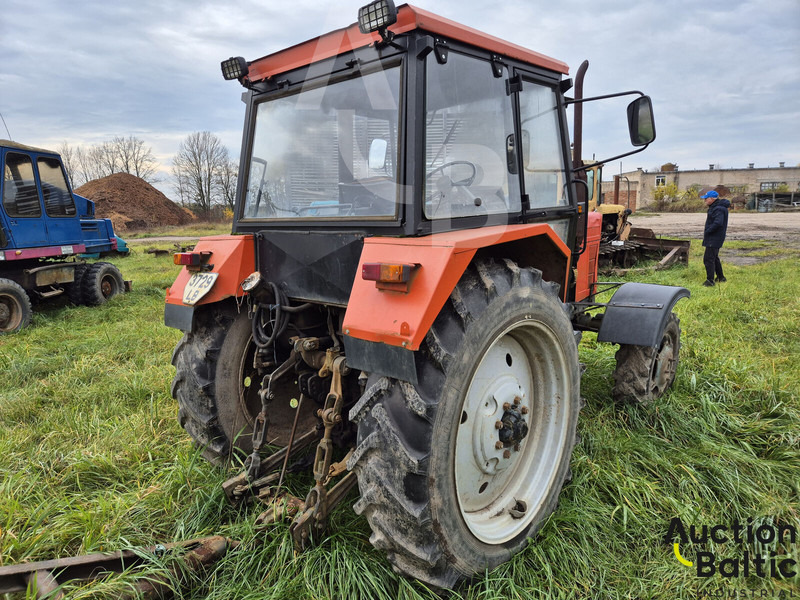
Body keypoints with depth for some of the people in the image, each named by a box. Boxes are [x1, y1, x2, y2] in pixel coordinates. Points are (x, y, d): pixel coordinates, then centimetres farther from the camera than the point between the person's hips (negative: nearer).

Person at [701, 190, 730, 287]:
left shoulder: (719, 209, -19)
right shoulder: (714, 207, 13)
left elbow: (718, 223, -29)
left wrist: (707, 231, -19)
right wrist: (706, 231, 8)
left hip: (714, 238, -11)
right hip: (712, 238, 11)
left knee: (708, 259, -10)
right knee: (714, 258, 21)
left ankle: (710, 280, -6)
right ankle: (720, 277, 33)